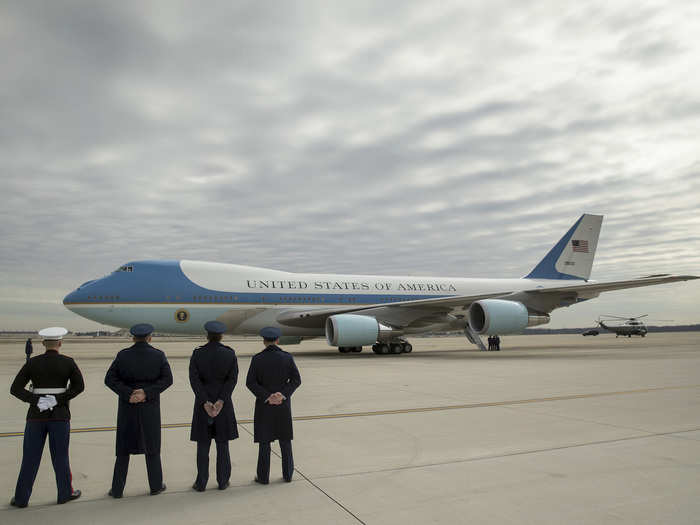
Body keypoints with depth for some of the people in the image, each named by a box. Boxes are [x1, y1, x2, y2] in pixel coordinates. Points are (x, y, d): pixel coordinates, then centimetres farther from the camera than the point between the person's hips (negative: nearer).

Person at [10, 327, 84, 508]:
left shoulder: (32, 362, -2)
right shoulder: (68, 362, -6)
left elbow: (15, 389, -7)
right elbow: (79, 386, -12)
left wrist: (37, 401, -12)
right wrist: (58, 400, -11)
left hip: (36, 415, 1)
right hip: (60, 415, -1)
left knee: (30, 457, 12)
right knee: (60, 456, 10)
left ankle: (21, 498, 17)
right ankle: (65, 493, 20)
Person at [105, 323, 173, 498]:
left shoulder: (123, 355, -5)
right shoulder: (158, 355, -7)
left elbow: (110, 379, -10)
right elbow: (167, 379, -12)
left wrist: (128, 394, -14)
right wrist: (146, 393, -15)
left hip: (127, 406, 0)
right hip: (150, 407, 0)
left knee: (124, 447, 12)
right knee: (152, 446, 12)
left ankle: (117, 489, 17)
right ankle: (156, 485, 20)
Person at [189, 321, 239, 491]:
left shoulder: (197, 354, -7)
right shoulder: (230, 354, -6)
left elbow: (194, 379, -14)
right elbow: (232, 379, -13)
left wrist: (205, 403, -17)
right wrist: (221, 401, -17)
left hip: (203, 403, 0)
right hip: (224, 403, 0)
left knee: (203, 445, 10)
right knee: (222, 444, 10)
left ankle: (201, 483, 16)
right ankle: (222, 482, 17)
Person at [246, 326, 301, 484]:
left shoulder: (257, 359, -10)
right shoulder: (287, 357, -6)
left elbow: (250, 382, -13)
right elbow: (296, 380, -9)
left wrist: (267, 397, -15)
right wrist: (283, 394, -14)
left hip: (264, 404, -1)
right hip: (283, 403, 1)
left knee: (264, 440, 9)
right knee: (285, 439, 13)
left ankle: (264, 476, 16)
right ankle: (287, 474, 19)